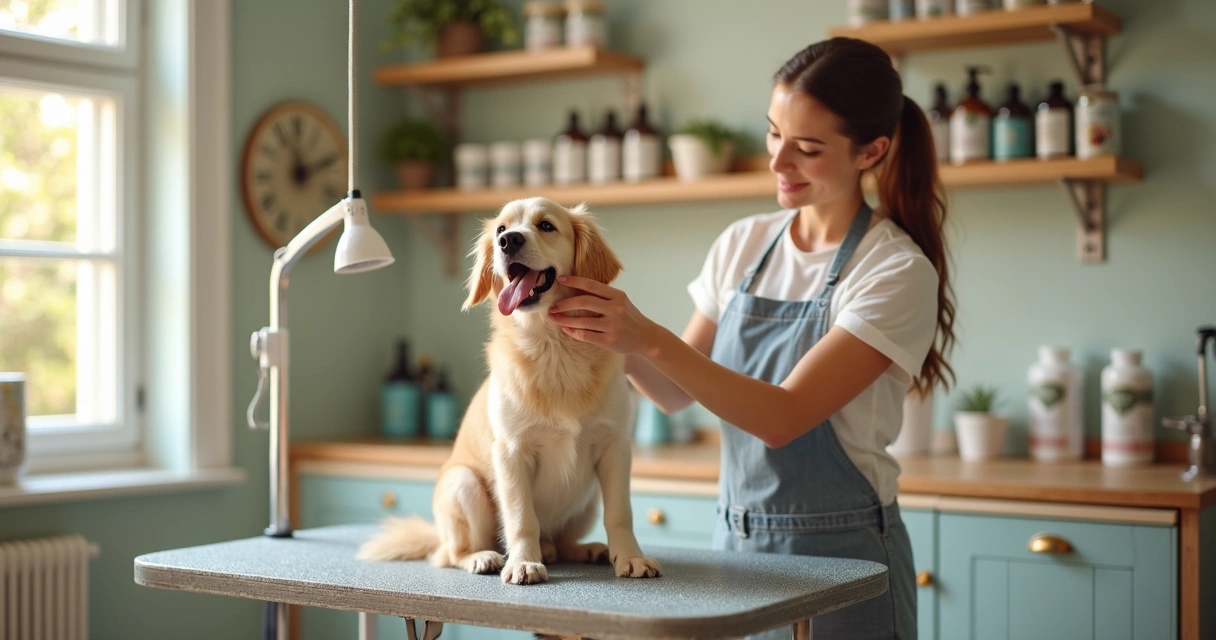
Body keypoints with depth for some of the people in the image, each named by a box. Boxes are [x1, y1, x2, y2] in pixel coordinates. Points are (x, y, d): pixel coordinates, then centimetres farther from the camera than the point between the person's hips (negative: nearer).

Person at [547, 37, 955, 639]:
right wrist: (618, 338, -13)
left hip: (839, 557, -5)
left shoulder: (897, 272, -15)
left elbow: (782, 417, -22)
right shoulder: (742, 245, 3)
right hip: (734, 542, 5)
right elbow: (676, 394, 6)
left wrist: (649, 338, -29)